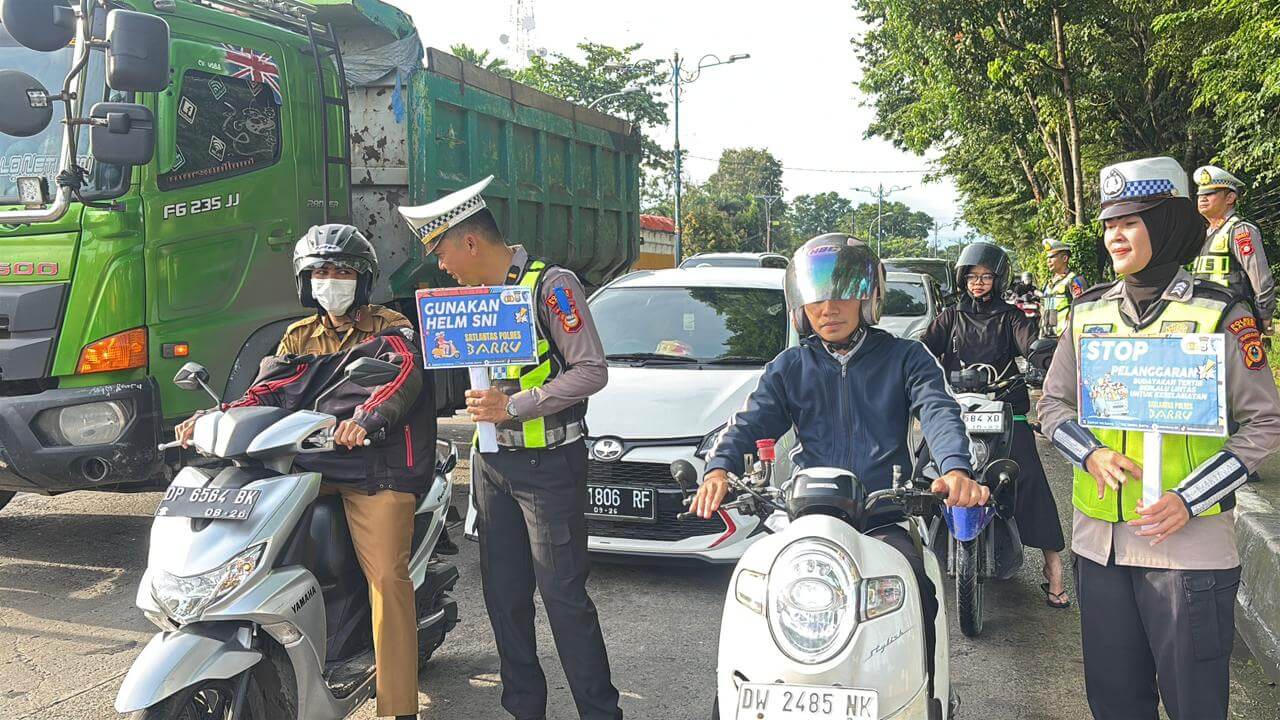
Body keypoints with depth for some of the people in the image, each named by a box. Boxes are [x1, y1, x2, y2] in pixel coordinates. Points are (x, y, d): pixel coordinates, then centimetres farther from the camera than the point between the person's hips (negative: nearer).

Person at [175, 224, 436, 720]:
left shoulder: (389, 328, 9)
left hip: (374, 465, -5)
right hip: (308, 463, 5)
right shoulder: (299, 337, 25)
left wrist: (367, 418, -31)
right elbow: (267, 391, 11)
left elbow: (404, 372, -11)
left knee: (386, 576, -16)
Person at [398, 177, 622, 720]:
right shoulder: (474, 296, 13)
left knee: (563, 597, -5)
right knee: (504, 594, 12)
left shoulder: (550, 285, -11)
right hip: (492, 465, 8)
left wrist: (513, 406, -19)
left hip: (548, 465, -8)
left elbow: (591, 371, -17)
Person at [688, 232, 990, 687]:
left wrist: (955, 468, -30)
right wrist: (719, 468, -21)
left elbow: (938, 410, -8)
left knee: (916, 592, -26)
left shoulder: (903, 358, 9)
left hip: (884, 520, -1)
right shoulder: (789, 368, 14)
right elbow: (750, 421, 2)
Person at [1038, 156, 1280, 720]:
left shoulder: (1220, 314, -5)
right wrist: (1093, 455, -11)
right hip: (1099, 538, 4)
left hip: (1189, 542, -4)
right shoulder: (1088, 312, 8)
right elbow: (1054, 402, 10)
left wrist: (1188, 501, -15)